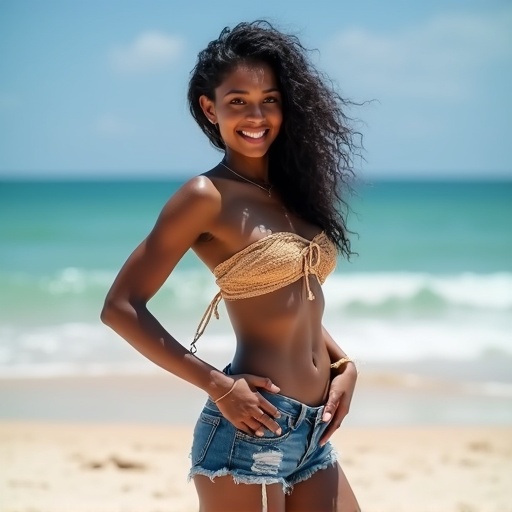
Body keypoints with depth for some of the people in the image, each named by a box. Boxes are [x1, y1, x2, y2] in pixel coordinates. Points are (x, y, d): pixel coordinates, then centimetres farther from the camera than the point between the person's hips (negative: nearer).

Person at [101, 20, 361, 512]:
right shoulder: (207, 196, -9)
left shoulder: (291, 189, 11)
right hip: (251, 426, -7)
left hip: (314, 432, 7)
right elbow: (121, 307, -12)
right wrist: (217, 385, -16)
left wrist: (343, 365, 7)